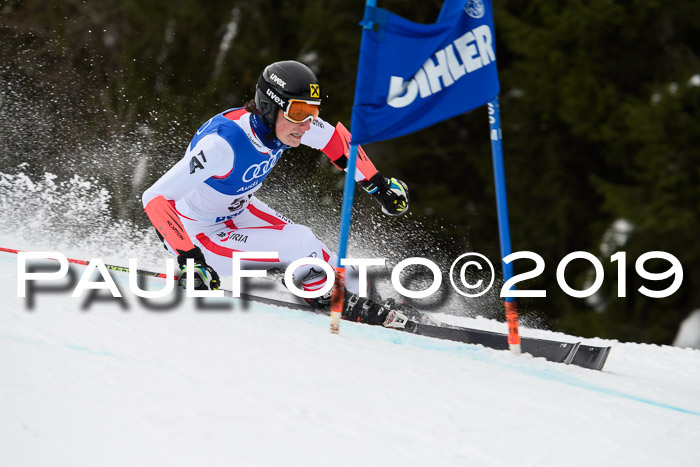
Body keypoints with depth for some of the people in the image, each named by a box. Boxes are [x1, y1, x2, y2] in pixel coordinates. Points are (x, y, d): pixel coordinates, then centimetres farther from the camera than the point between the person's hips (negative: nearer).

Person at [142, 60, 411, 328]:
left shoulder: (286, 122, -17)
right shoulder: (224, 143, -39)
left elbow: (334, 137, 6)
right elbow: (156, 198, -40)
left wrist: (377, 184, 7)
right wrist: (188, 258, -45)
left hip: (237, 210, 7)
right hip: (197, 233, -7)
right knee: (301, 246, -17)